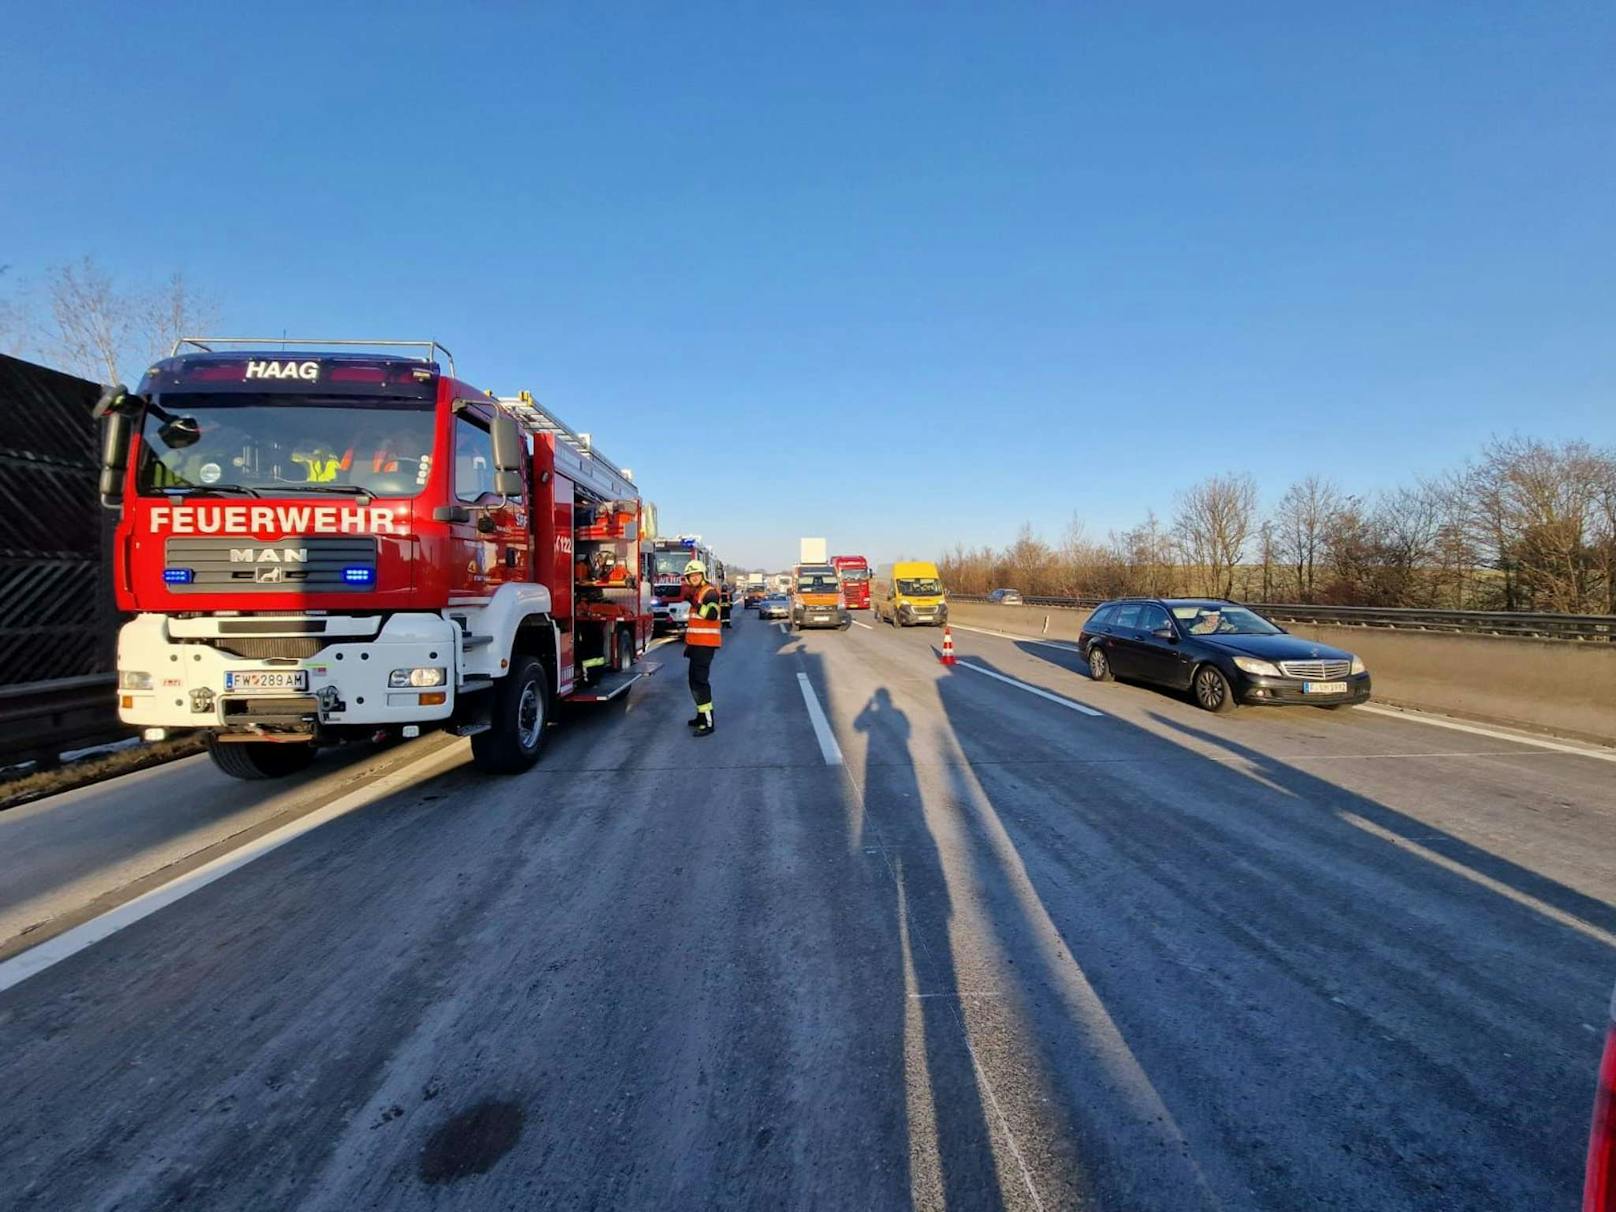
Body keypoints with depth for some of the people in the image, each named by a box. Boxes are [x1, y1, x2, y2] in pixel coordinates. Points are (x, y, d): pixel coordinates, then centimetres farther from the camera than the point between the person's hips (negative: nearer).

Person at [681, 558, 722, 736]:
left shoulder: (709, 591, -11)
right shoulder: (696, 592, 19)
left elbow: (711, 614, -29)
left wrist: (694, 602, -32)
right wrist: (689, 644, 27)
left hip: (705, 643, -10)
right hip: (697, 643, 10)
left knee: (699, 680, -15)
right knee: (695, 679, 17)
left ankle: (708, 722, -15)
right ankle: (702, 715, 29)